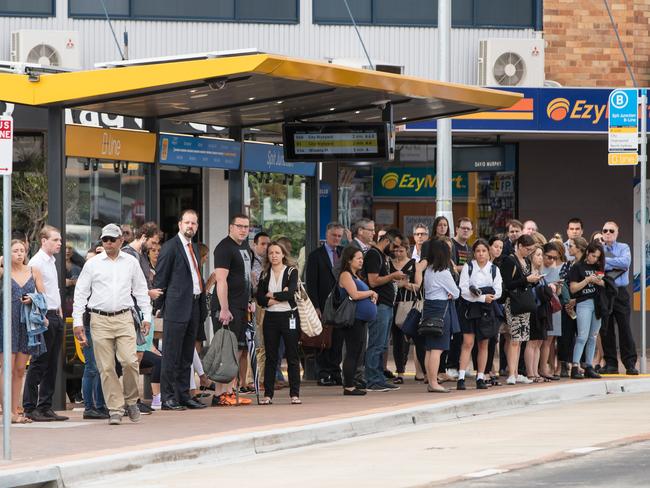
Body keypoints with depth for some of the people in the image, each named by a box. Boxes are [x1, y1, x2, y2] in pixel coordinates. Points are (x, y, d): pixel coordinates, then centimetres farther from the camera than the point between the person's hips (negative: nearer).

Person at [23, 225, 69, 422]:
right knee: (39, 364, -8)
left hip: (55, 317, 9)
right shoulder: (36, 262, -10)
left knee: (52, 365, 8)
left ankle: (45, 407, 12)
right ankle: (30, 408, -6)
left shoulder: (52, 262, 18)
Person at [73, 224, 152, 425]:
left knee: (130, 361, -13)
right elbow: (80, 293, 7)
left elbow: (141, 291, 17)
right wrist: (77, 321, 1)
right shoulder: (93, 264, 5)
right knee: (106, 367, -3)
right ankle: (115, 409, 2)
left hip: (124, 319, 0)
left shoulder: (131, 263, 10)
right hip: (100, 320, 0)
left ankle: (131, 400, 8)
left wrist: (147, 317, 11)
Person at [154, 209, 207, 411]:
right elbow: (160, 279, -8)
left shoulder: (194, 247, 18)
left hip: (194, 306, 8)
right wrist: (161, 306, -10)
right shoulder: (170, 247, -8)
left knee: (187, 356, 12)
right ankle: (168, 398, -4)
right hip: (177, 307, -8)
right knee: (171, 355, -5)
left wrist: (202, 304, 14)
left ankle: (183, 395, 17)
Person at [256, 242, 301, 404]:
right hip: (271, 317, 3)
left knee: (292, 357, -1)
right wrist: (280, 296, -13)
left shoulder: (292, 272, -1)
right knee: (270, 357, 5)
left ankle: (295, 394, 1)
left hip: (289, 316, -3)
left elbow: (290, 293, -15)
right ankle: (268, 394, 7)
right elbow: (260, 298, -2)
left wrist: (272, 295, -6)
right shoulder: (264, 274, 9)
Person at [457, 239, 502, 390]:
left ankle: (480, 378, 11)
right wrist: (482, 297, -17)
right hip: (469, 308, -3)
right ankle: (461, 378, -13)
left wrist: (480, 293, -15)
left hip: (486, 310, 3)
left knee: (483, 344, 5)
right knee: (468, 342, -11)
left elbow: (498, 291, 0)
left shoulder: (494, 270, 9)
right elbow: (463, 290, -9)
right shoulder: (468, 267, 1)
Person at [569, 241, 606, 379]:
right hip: (584, 303, -6)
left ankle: (589, 367, 9)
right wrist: (587, 280, -14)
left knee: (593, 337, 6)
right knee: (583, 336, -12)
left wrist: (599, 282, -5)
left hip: (597, 303, 6)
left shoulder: (598, 267, 16)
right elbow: (573, 288, -5)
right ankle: (575, 367, -14)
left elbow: (605, 284, 16)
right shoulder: (578, 267, -1)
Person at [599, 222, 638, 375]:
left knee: (625, 328, -3)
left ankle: (630, 364, 1)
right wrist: (614, 266, -12)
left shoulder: (623, 248, 7)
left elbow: (625, 262, -13)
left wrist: (605, 261, -11)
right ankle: (610, 364, 9)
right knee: (606, 330, 3)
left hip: (620, 293, -1)